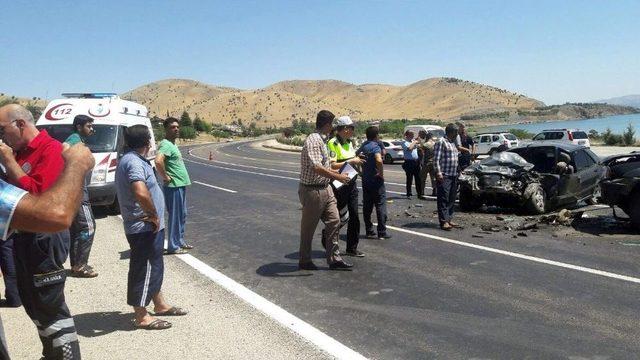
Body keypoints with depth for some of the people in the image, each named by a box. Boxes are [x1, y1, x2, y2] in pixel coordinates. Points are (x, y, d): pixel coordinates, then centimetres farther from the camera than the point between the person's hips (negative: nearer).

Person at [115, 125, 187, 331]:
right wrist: (154, 215, -23)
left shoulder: (132, 160, 12)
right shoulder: (134, 163, -21)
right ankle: (141, 317, 12)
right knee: (144, 270, 0)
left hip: (147, 226, 10)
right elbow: (141, 193, -38)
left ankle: (160, 305, 36)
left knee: (154, 267, 21)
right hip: (145, 227, -10)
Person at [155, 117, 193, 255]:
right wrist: (165, 177, -23)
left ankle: (180, 241, 28)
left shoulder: (172, 144, 14)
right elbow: (158, 161, -34)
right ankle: (173, 246, 4)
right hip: (174, 186, -10)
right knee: (175, 216, -3)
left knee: (182, 215, 17)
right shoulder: (166, 144, -17)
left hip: (181, 185, 10)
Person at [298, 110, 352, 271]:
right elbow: (316, 168, -31)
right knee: (308, 227, 5)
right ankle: (304, 261, 20)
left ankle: (334, 259, 15)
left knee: (334, 221, 8)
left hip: (324, 189, 10)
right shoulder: (313, 140, -20)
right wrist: (337, 177, -25)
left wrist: (336, 173, 23)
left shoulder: (320, 140, 13)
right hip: (312, 190, -9)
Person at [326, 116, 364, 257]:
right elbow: (332, 165, -21)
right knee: (341, 217, -1)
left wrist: (357, 161, 9)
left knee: (354, 216, 7)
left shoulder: (349, 143, 14)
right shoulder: (333, 143, -12)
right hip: (339, 185, -8)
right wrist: (351, 161, -22)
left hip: (352, 183, 8)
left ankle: (352, 248, 17)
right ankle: (327, 239, 25)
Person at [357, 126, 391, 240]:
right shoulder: (375, 146, -15)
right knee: (380, 205, -1)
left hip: (365, 180, 7)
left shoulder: (364, 145, 9)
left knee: (367, 206, 10)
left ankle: (369, 232, 14)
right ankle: (382, 232, 0)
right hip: (376, 180, -7)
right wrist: (381, 173, -19)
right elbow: (379, 160, -32)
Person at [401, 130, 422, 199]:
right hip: (409, 162, -6)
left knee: (418, 178, 9)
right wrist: (414, 142, -10)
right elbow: (409, 148, -23)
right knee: (409, 179, -1)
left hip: (416, 162, 7)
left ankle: (420, 193, 15)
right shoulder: (404, 143, -6)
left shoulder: (413, 141, 15)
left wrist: (418, 139, 9)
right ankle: (409, 194, 7)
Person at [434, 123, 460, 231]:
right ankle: (444, 221, -10)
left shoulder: (453, 143, 20)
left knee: (451, 199, 11)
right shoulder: (441, 142, -8)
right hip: (444, 176, -9)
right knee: (444, 199, -9)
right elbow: (436, 159, -14)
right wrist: (438, 173, -22)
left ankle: (449, 219, 18)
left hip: (453, 175, 9)